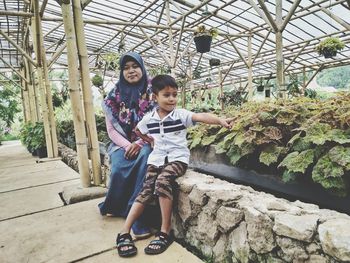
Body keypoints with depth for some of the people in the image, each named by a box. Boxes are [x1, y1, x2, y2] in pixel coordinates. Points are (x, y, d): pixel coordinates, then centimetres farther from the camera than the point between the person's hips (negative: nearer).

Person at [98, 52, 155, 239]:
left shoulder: (152, 92, 0)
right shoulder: (114, 96, 4)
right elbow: (111, 129, 3)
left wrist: (140, 143, -17)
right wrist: (127, 145, -15)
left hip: (146, 143, -1)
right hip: (122, 144, 1)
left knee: (144, 157, -35)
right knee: (119, 166, -29)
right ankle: (117, 207, -1)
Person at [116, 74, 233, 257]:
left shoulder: (181, 114, -5)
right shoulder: (149, 118, 6)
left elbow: (200, 117, -23)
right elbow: (137, 130, 26)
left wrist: (220, 120, -39)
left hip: (177, 158, -3)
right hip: (156, 159, 4)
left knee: (162, 181, -29)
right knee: (146, 190, -11)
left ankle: (165, 232, -17)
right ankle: (124, 233, -3)